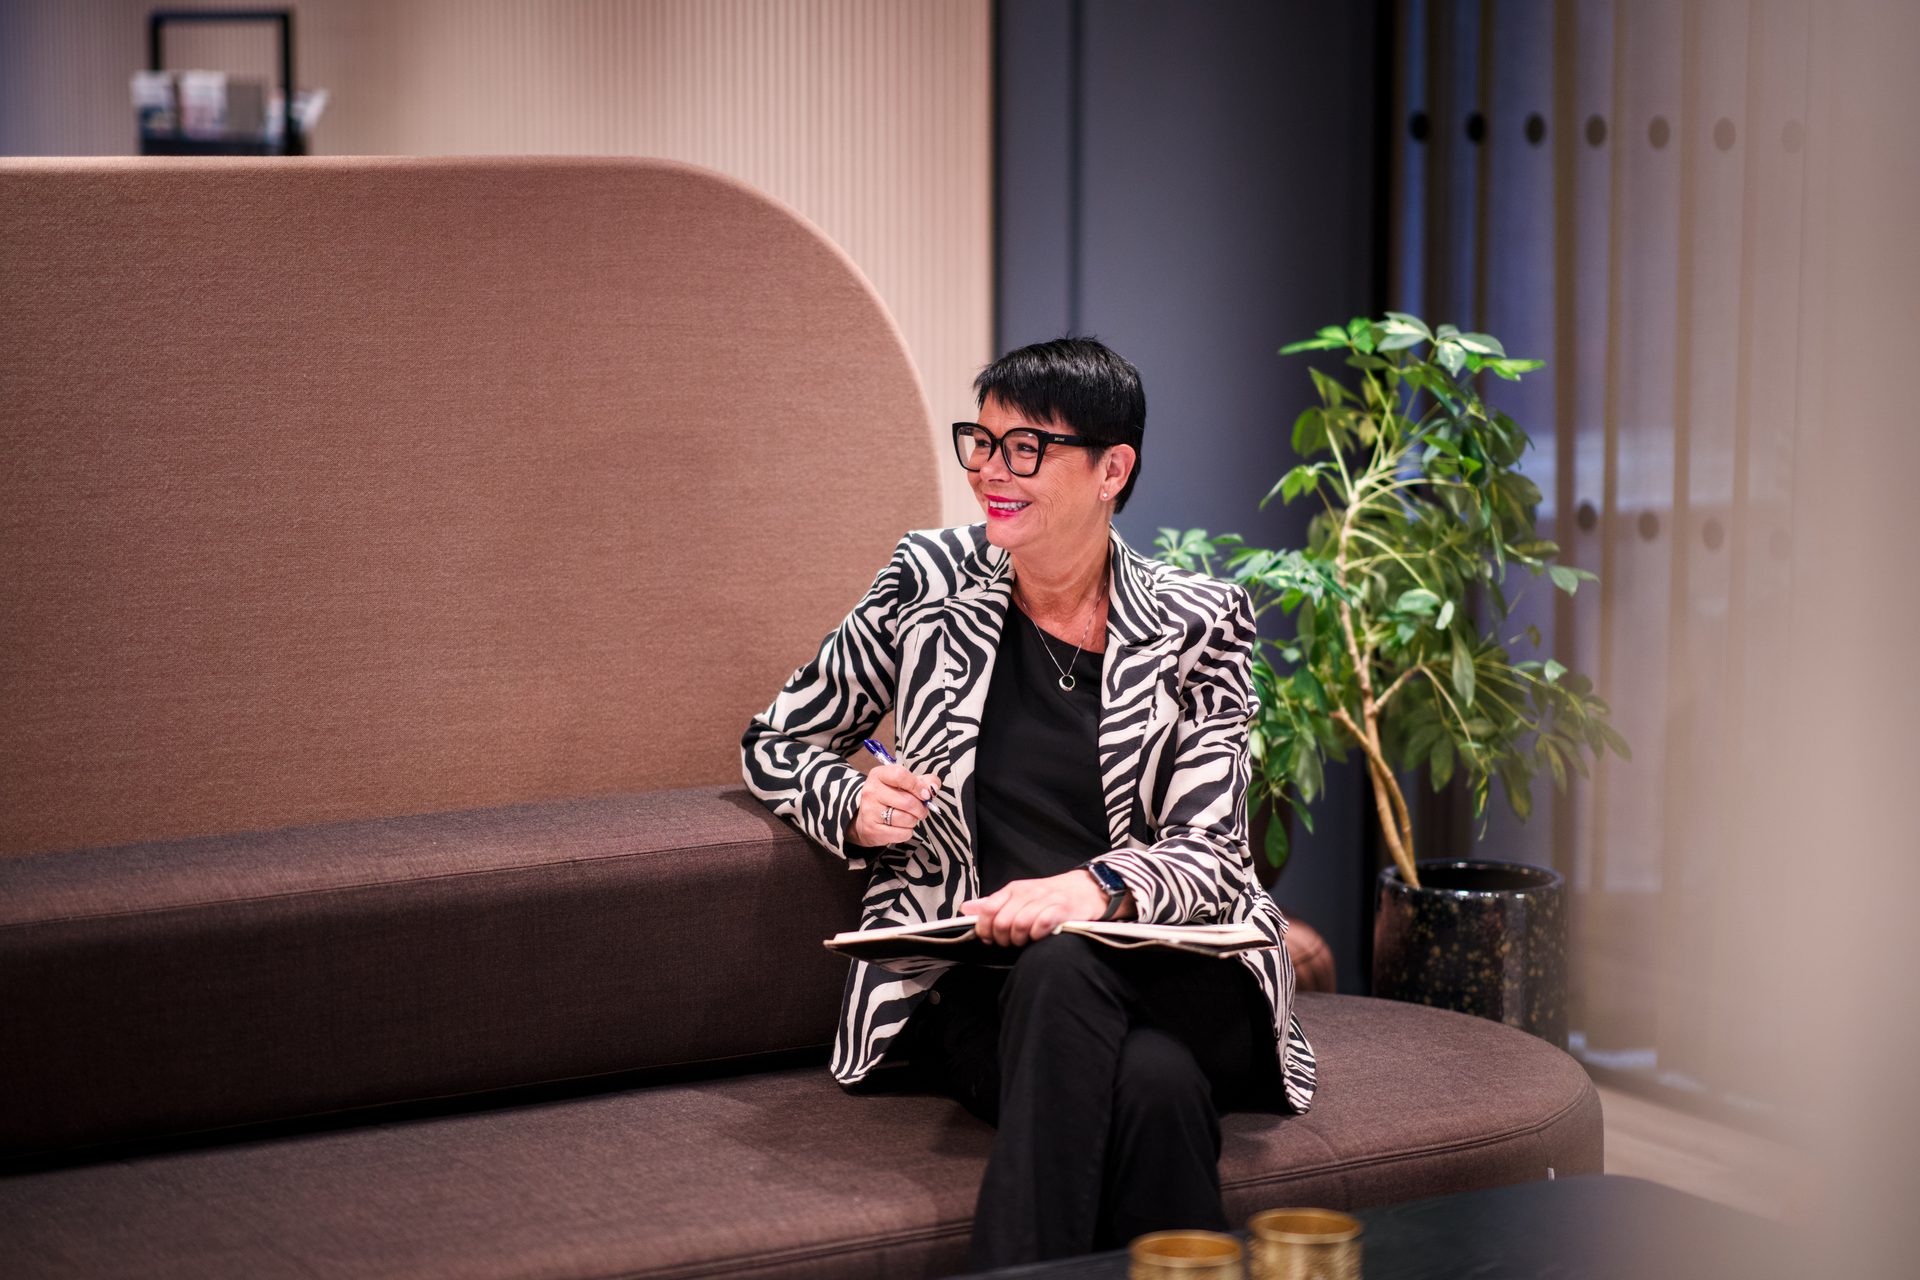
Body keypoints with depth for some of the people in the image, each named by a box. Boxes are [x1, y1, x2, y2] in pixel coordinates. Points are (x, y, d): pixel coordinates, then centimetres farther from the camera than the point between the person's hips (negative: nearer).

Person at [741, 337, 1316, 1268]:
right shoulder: (929, 583, 7)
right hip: (975, 990, 0)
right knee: (1151, 1083, -35)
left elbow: (1208, 851, -4)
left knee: (1061, 964, -37)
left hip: (1172, 979, 0)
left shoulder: (1198, 623, 5)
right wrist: (853, 806, -6)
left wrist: (1096, 889, -27)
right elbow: (773, 744, 18)